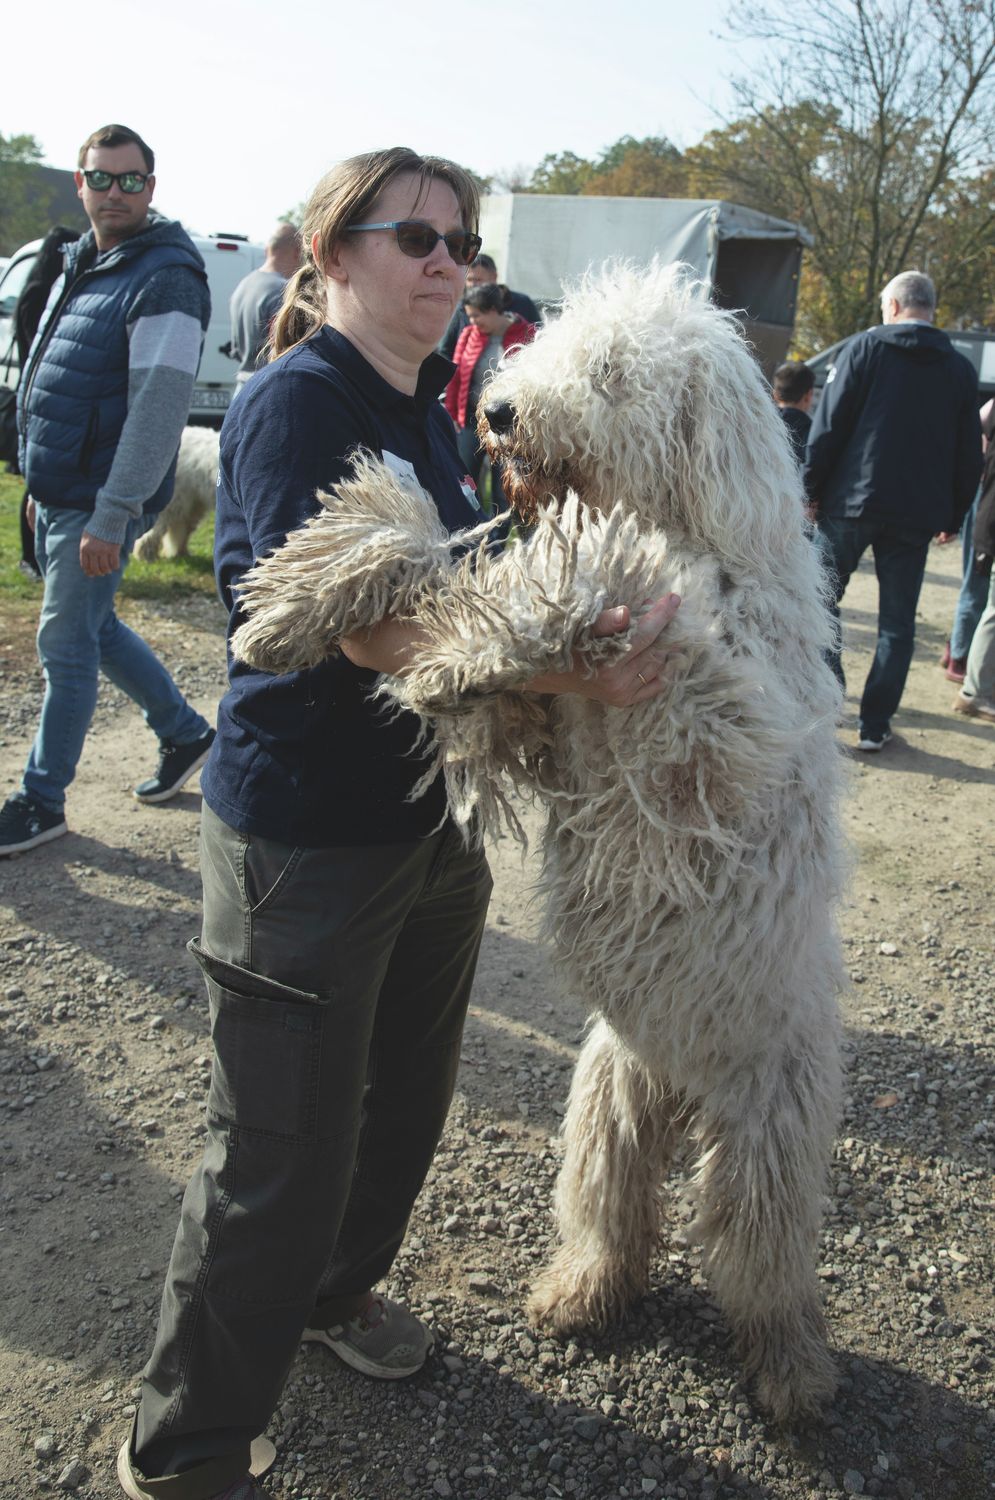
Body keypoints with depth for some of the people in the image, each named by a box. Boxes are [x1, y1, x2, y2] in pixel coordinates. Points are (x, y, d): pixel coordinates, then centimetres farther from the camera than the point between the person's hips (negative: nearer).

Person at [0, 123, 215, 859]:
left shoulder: (166, 279, -15)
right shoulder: (80, 266, 13)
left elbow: (159, 406, -22)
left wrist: (111, 516, -24)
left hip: (101, 503, -9)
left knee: (67, 645, -1)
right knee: (91, 628, 18)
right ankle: (185, 731, 34)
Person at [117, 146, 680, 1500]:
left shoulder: (425, 409, 10)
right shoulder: (292, 403, -16)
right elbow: (365, 627, -27)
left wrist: (589, 615, 4)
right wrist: (559, 666, -36)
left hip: (432, 817, 9)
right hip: (305, 840, -9)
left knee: (406, 1097, 23)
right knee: (280, 1160, 1)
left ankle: (334, 1291, 51)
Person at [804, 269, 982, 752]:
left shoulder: (865, 347, -1)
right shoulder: (960, 369, 10)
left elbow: (829, 426, -7)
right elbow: (969, 454, 11)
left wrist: (809, 489, -2)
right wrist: (953, 516, 17)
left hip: (852, 500, -3)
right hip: (919, 513, 3)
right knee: (897, 622, 7)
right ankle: (874, 724, 8)